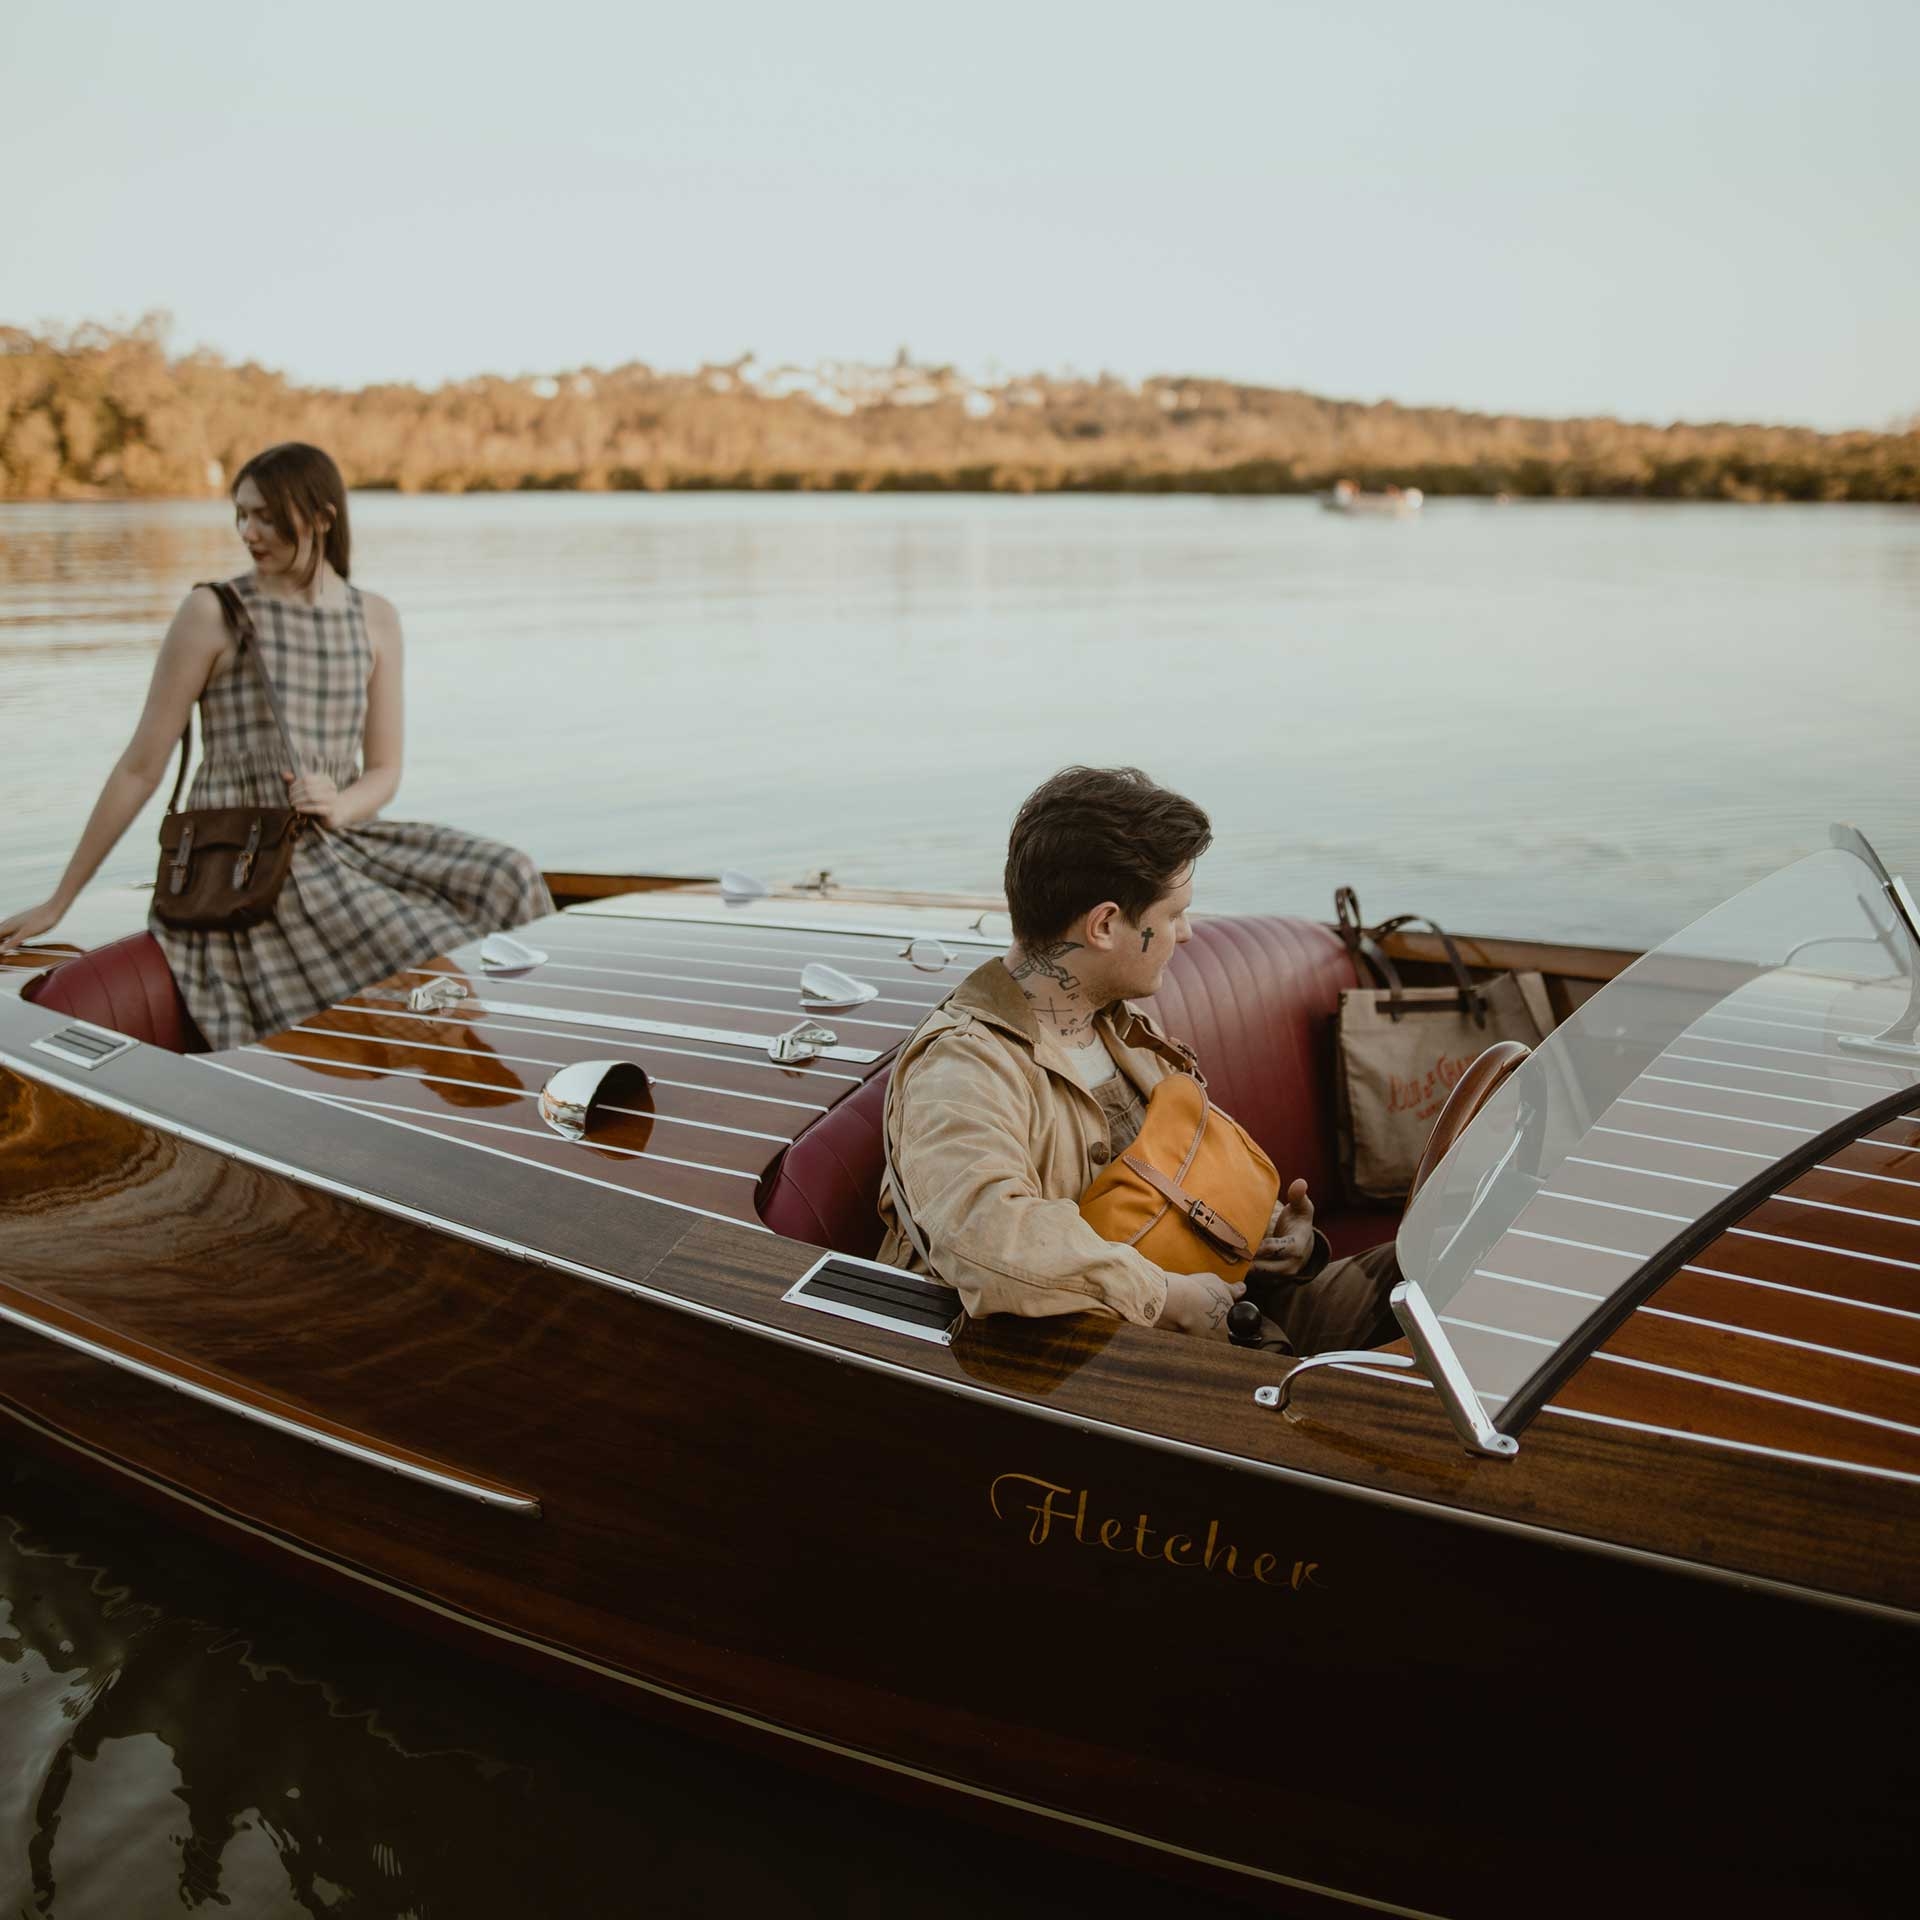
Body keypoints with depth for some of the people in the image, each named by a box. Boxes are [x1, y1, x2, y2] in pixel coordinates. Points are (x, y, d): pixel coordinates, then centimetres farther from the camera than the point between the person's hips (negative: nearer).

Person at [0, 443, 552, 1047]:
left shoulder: (375, 619, 8)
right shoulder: (212, 612, -4)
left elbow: (384, 771, 10)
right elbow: (140, 768, -1)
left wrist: (340, 806, -15)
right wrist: (58, 901, 2)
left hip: (342, 838, 5)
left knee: (505, 879, -17)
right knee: (422, 959, -25)